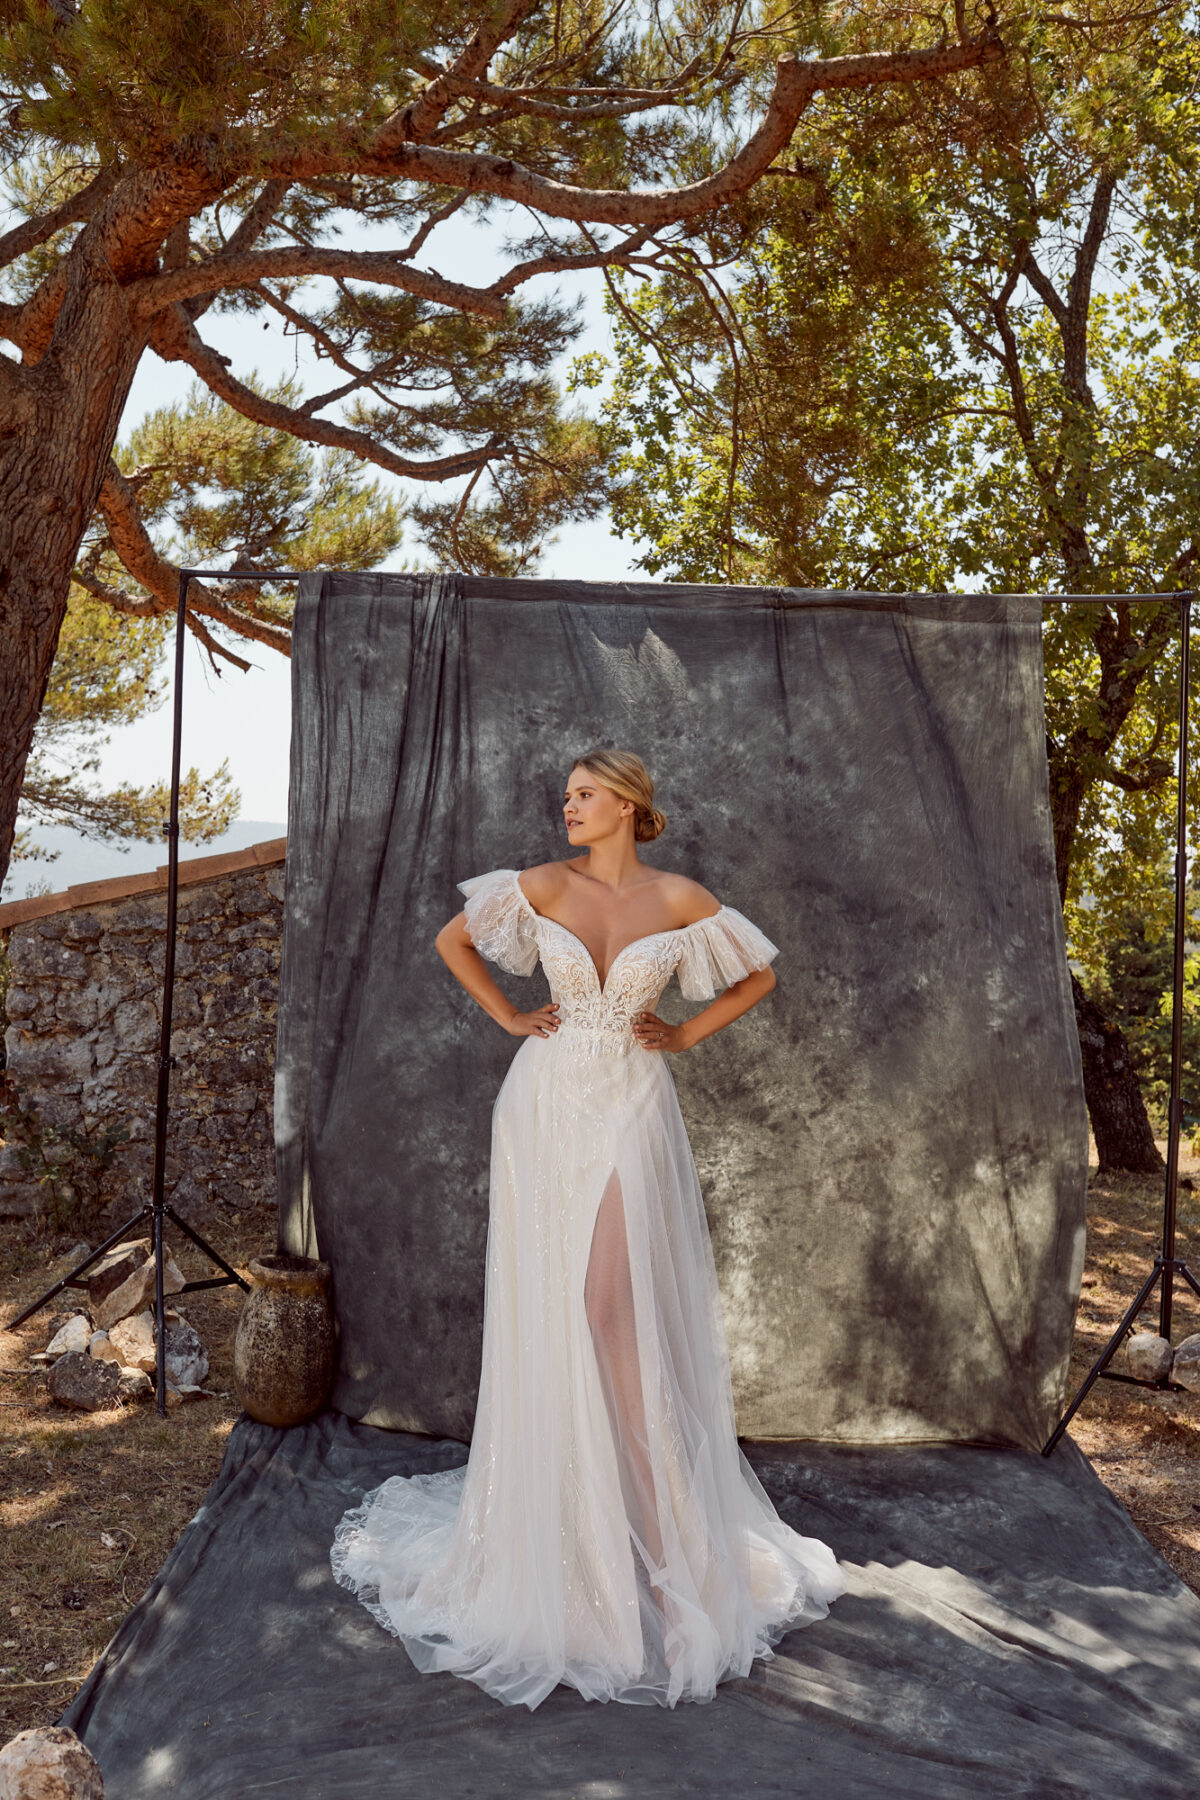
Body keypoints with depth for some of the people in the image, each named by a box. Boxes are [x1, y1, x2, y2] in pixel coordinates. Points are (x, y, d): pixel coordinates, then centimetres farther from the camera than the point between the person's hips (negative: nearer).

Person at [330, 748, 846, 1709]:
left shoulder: (678, 898, -1)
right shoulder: (543, 886, 1)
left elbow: (760, 972, 10)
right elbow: (451, 939, 13)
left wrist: (687, 1033, 3)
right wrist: (510, 1017, 6)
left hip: (632, 1108, -1)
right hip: (549, 1104, 2)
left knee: (616, 1307, -7)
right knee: (549, 1309, 7)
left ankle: (651, 1518, 6)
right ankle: (550, 1517, 24)